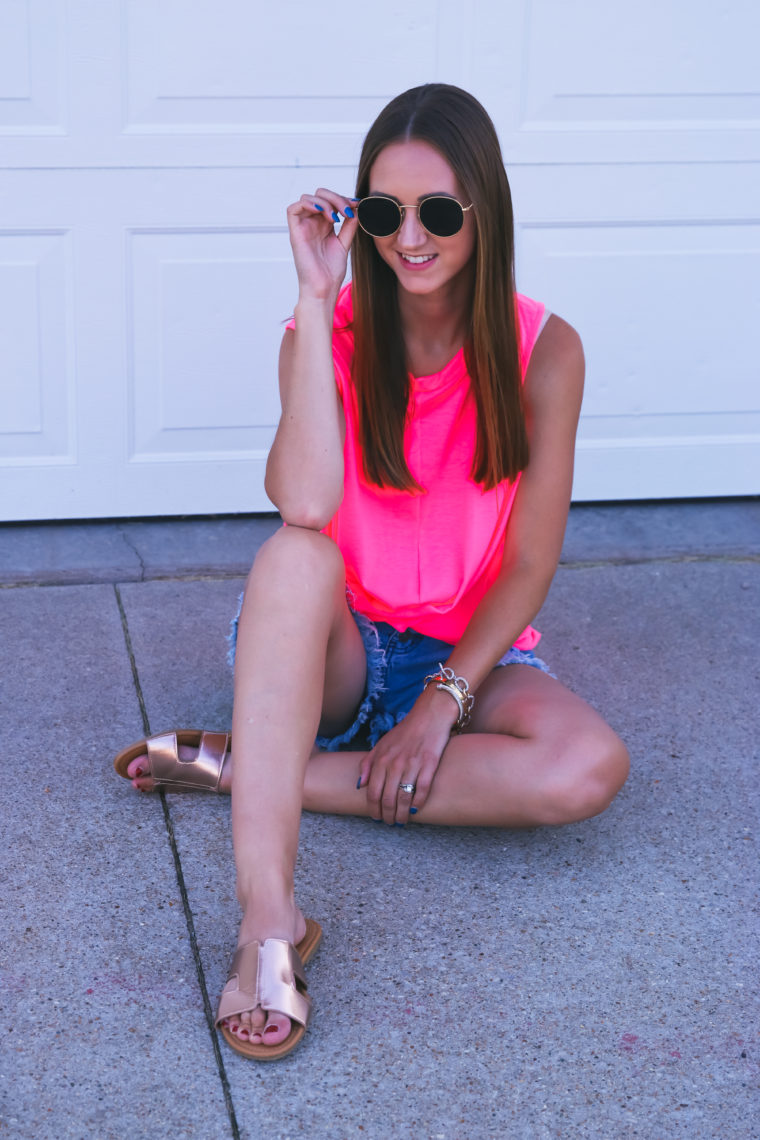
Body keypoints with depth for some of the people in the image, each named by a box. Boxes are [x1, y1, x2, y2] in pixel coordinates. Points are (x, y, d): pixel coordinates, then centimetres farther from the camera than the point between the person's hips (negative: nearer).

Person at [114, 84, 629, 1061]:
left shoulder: (543, 351, -7)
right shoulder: (331, 334, -8)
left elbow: (531, 562, -7)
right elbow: (305, 504, -28)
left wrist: (445, 698, -18)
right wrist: (315, 301, -26)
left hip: (469, 658, 1)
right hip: (333, 654, -1)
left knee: (590, 767, -31)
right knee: (297, 556, -36)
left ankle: (246, 768, -24)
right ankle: (268, 917, -45)